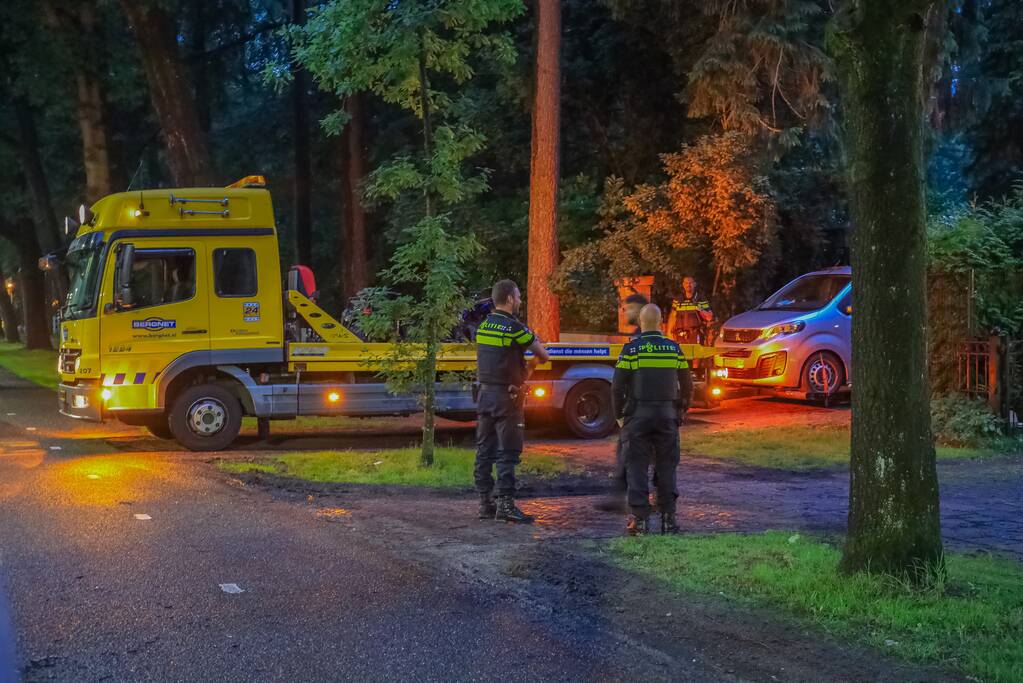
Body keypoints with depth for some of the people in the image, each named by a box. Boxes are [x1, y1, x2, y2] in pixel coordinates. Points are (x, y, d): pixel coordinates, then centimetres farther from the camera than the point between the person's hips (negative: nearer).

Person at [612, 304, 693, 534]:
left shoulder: (631, 349, -5)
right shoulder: (674, 349, 4)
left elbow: (617, 386, -6)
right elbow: (687, 385, 8)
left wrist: (619, 414, 5)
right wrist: (681, 409, 21)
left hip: (638, 416, -2)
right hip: (667, 415, 2)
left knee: (637, 466, 2)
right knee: (666, 466, 8)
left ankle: (640, 517, -1)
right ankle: (668, 517, 6)